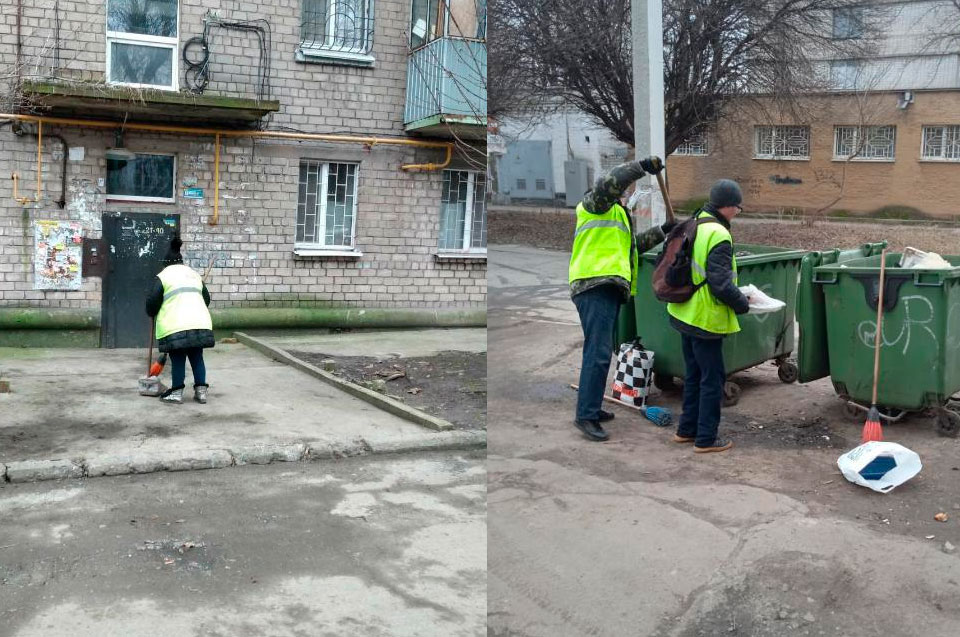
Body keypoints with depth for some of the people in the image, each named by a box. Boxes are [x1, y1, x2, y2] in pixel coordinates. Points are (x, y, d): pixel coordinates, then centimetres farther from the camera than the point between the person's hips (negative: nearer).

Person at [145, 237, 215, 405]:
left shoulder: (163, 276, 3)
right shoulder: (194, 275, 20)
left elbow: (153, 301, -2)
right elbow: (206, 298, 24)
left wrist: (152, 312, 19)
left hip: (176, 326, -4)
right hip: (200, 323, 4)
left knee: (177, 359, 4)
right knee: (197, 357, 12)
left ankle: (176, 393, 9)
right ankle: (201, 391, 12)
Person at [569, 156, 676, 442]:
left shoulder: (616, 214, 30)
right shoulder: (595, 203, 0)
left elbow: (632, 245, 34)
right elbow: (609, 182, -21)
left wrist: (662, 231, 30)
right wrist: (643, 166, -20)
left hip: (607, 289, 11)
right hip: (595, 286, -11)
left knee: (599, 351, 14)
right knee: (598, 352, -15)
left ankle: (591, 408, 21)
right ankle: (586, 416, -14)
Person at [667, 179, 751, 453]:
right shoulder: (718, 236, -22)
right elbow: (722, 285, -24)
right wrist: (743, 304, -8)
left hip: (684, 314, 9)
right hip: (705, 319, -9)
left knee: (693, 374, 19)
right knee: (712, 378, 2)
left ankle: (686, 429, 28)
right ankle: (706, 438, 9)